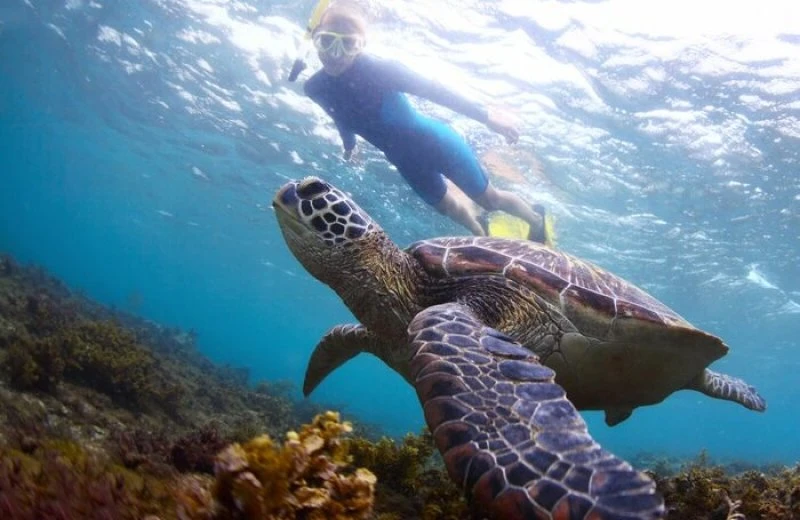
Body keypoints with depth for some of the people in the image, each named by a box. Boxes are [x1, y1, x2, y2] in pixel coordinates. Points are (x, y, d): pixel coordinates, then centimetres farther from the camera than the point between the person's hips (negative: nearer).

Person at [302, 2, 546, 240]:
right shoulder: (316, 89, -16)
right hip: (404, 159, 5)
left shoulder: (377, 70, -32)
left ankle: (537, 222, 38)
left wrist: (485, 115, -24)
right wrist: (349, 145, 24)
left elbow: (433, 90, -25)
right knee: (449, 207, 24)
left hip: (433, 142, -5)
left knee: (490, 199, 10)